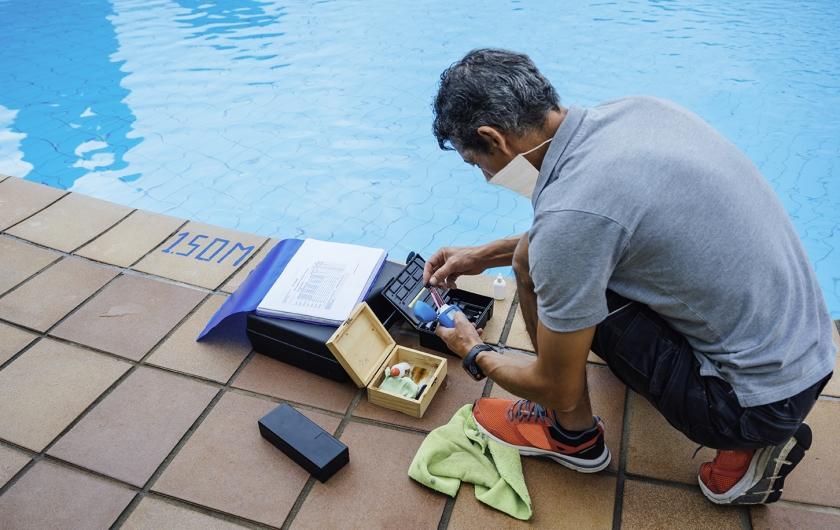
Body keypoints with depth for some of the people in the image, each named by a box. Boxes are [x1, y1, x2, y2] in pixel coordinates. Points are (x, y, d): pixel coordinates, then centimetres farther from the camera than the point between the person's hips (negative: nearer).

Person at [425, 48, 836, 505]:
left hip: (757, 403, -8)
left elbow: (558, 391, -13)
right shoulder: (633, 109, -2)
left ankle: (574, 436, 11)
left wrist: (476, 355, 7)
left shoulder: (568, 213, -27)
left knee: (532, 264, -11)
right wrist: (484, 255, 19)